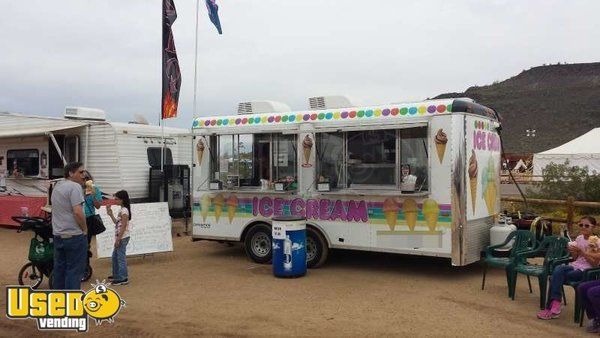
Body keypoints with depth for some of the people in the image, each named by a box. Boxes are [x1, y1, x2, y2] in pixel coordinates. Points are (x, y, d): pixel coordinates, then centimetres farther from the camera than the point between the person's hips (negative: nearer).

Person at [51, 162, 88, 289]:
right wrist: (85, 229, -10)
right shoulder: (75, 186, -15)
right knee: (74, 270, -3)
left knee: (59, 269, 15)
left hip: (58, 235, 9)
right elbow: (78, 212, -23)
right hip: (74, 236, -9)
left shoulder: (57, 186, 14)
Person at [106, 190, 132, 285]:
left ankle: (123, 278, -1)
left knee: (121, 257, -6)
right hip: (119, 237, 10)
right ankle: (116, 275, 31)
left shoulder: (124, 210, -16)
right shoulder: (122, 210, 13)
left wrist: (118, 239, -20)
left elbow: (123, 226, -20)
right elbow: (117, 223, 17)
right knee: (115, 256, 19)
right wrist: (111, 214, 15)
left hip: (122, 237, -10)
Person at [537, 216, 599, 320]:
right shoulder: (579, 238, 11)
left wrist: (581, 252, -19)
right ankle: (555, 304, -25)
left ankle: (551, 307, -17)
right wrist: (572, 252, -5)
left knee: (556, 277, -24)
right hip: (575, 266, 6)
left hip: (586, 270, -6)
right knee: (558, 269, -28)